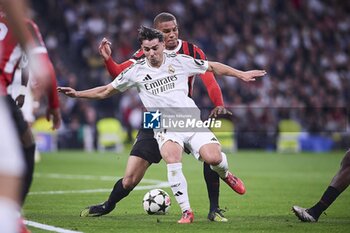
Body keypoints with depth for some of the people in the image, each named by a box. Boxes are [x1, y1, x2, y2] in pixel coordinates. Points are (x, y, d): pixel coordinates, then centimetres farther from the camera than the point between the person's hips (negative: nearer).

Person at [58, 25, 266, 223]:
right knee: (172, 157, -32)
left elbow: (213, 67, 14)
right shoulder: (136, 71, 2)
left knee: (213, 158, -23)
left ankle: (225, 175, 17)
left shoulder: (180, 61, 2)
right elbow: (106, 91, 13)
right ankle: (186, 211, -22)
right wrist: (77, 94, 4)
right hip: (165, 127, -1)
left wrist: (241, 74, 12)